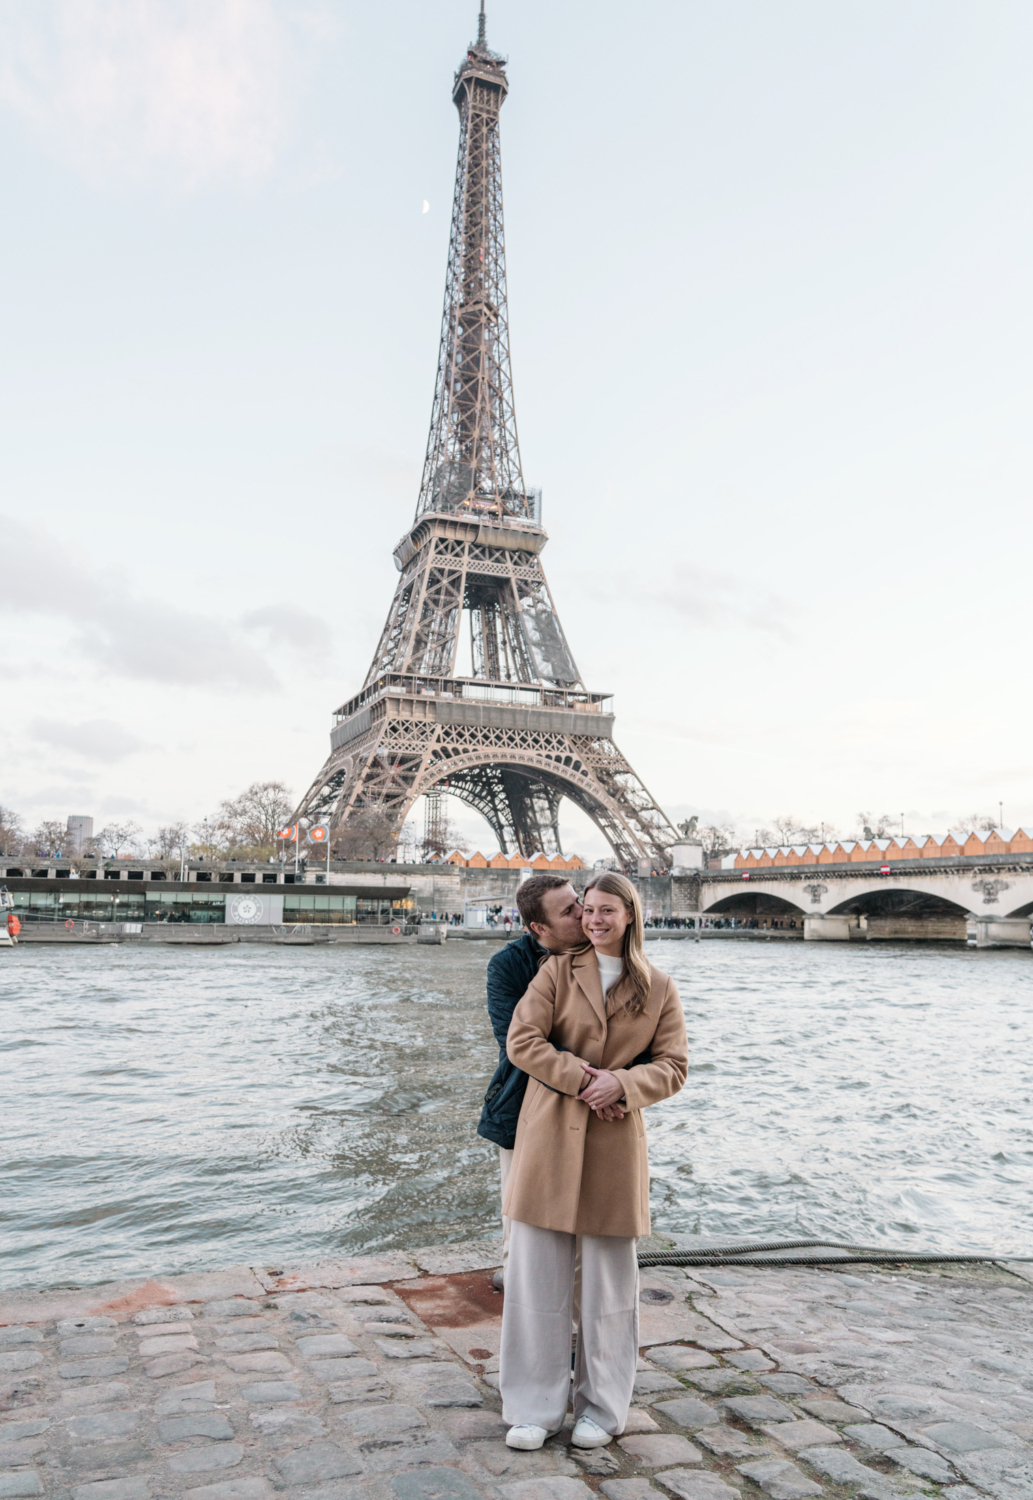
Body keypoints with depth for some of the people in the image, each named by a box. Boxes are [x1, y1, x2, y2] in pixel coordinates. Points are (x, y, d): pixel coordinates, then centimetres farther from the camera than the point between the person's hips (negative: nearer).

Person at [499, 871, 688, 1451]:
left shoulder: (659, 989, 5)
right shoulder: (558, 971, 3)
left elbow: (674, 1065, 1)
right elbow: (521, 1041, -5)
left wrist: (622, 1084, -17)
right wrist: (583, 1078, -16)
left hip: (616, 1139, 0)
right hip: (550, 1133, 0)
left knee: (610, 1277, 10)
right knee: (538, 1270, 5)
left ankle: (603, 1408, 28)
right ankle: (535, 1408, 21)